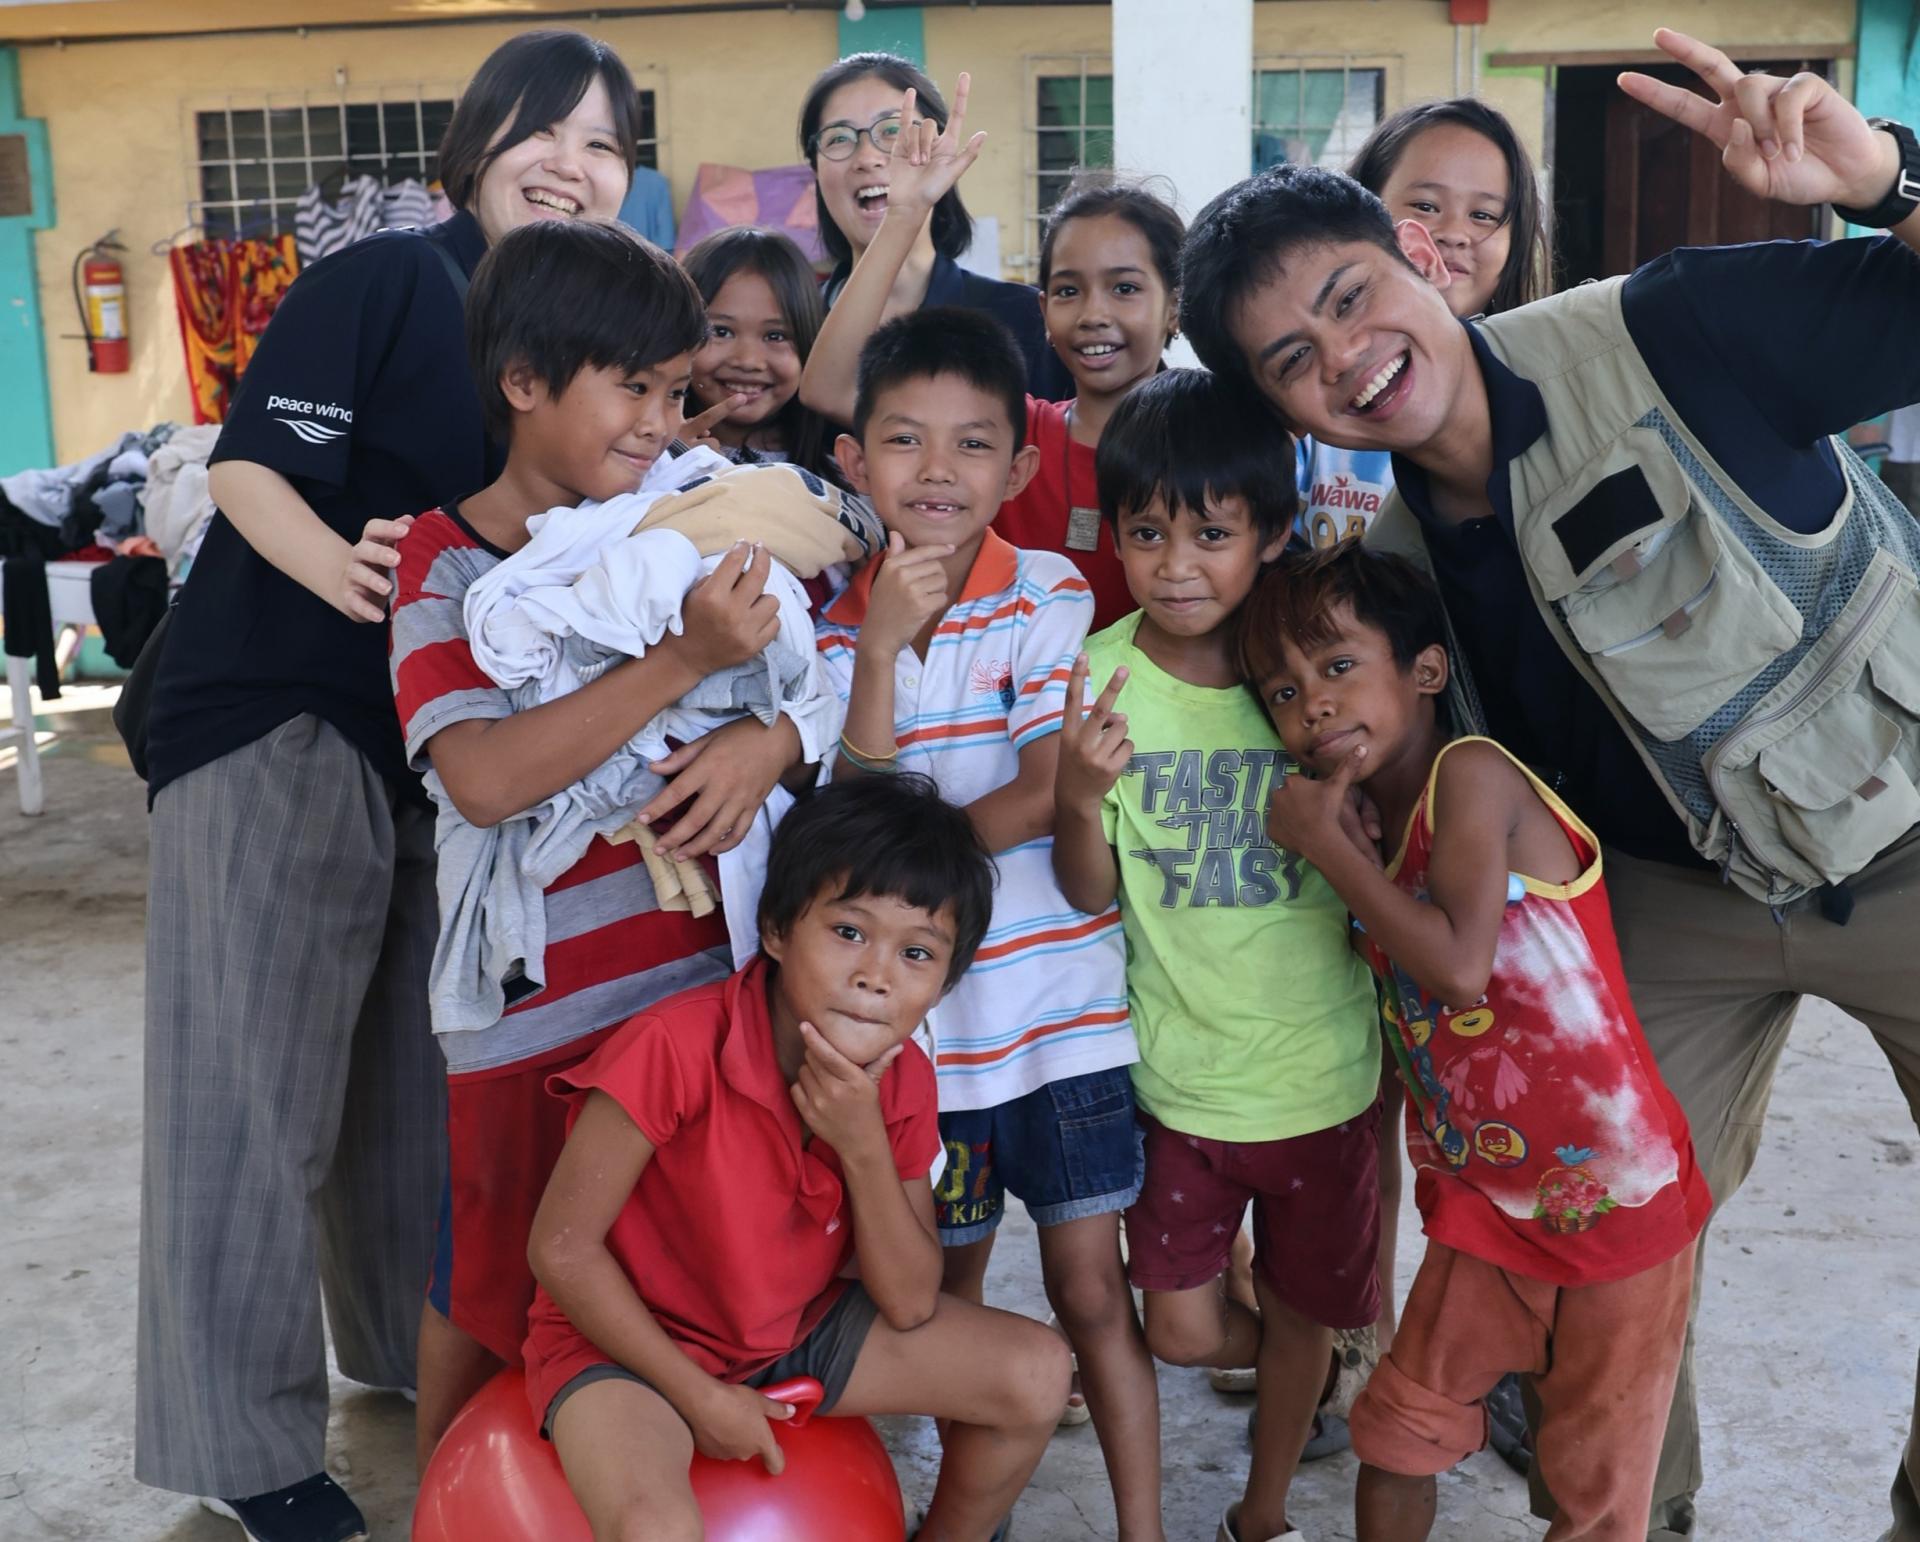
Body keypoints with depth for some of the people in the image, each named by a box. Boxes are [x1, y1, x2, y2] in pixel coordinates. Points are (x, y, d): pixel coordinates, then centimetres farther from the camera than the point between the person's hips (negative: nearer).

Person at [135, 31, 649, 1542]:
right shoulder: (383, 279, -10)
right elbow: (248, 466, -15)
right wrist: (346, 570, -34)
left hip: (449, 732, 7)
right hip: (278, 720, -7)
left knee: (422, 1063, 17)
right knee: (259, 1079, 0)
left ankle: (413, 1341, 36)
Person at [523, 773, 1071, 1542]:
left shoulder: (903, 1081, -10)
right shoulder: (674, 1048, -29)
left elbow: (910, 1305, -9)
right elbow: (562, 1249, -21)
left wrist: (865, 1146, -25)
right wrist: (701, 1397, -17)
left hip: (796, 1327, 6)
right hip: (628, 1337, -6)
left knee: (1036, 1374, -5)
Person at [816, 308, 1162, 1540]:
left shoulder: (1051, 597, -5)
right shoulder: (838, 626, 0)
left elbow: (1047, 798, -12)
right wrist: (878, 649, -19)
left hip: (1061, 1001, -2)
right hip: (922, 1014, 2)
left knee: (1091, 1289, 6)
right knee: (949, 1291, 16)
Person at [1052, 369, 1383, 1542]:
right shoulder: (1096, 673, -10)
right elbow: (1091, 895, -10)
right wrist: (1079, 799, -30)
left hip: (1319, 1064, 0)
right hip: (1177, 1065, 0)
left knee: (1302, 1312, 16)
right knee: (1185, 1331, 6)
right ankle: (1308, 1371, 40)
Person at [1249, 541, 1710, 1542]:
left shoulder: (1470, 773, -16)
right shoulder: (1378, 838, 6)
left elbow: (1458, 967, -29)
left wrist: (1323, 842, -19)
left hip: (1616, 1195, -7)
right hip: (1485, 1203, 7)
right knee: (1398, 1433, 14)